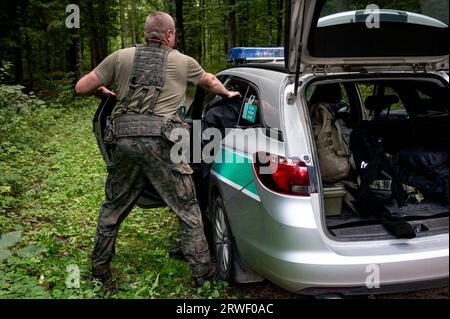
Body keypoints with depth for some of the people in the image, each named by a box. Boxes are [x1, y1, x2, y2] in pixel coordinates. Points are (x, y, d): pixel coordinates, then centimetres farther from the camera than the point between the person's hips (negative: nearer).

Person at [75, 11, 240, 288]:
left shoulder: (121, 57, 12)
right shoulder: (184, 62, 13)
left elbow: (81, 88, 14)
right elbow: (210, 81, 32)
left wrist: (102, 90, 36)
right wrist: (227, 94, 53)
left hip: (125, 140, 3)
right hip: (161, 143, -2)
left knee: (113, 208, 20)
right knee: (189, 211, 11)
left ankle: (99, 269, 34)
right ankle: (202, 273, 17)